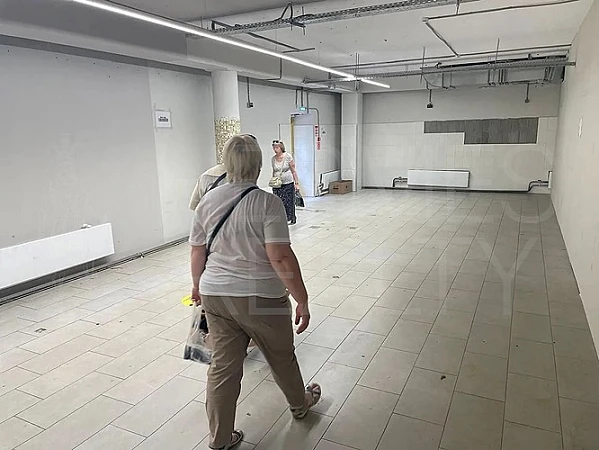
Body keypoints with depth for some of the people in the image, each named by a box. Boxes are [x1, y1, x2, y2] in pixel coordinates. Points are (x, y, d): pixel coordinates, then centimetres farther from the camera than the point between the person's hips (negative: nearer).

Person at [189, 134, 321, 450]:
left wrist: (198, 285, 24)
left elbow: (197, 253, 8)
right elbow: (280, 257, -23)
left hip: (216, 296, 4)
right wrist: (303, 301, -16)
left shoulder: (207, 201, 0)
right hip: (261, 298, -4)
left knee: (223, 366, 13)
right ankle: (300, 404, 45)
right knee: (281, 356, 20)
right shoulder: (267, 202, -17)